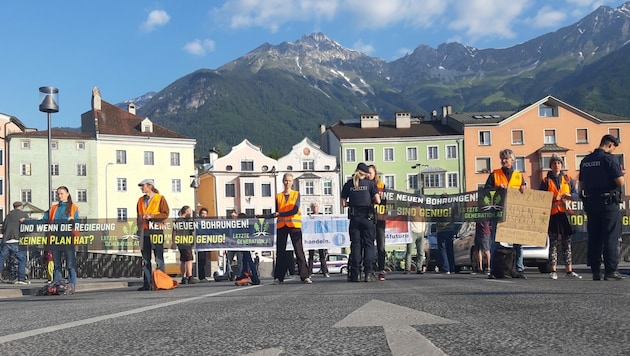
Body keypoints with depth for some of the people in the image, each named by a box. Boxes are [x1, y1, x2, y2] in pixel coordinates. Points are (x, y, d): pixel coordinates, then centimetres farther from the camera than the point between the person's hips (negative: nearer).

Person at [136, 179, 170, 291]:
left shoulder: (160, 198, 3)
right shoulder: (140, 200, 19)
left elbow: (165, 214, -5)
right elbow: (139, 216, 22)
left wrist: (151, 216, -13)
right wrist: (139, 229, 12)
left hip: (156, 230, -5)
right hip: (144, 231, 5)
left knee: (159, 258, -4)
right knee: (145, 259, 3)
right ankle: (147, 284, 4)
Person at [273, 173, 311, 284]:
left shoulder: (296, 194, 7)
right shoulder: (278, 196, 15)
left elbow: (295, 210, -6)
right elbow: (277, 212, 15)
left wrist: (280, 214, -10)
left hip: (294, 225, -2)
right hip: (281, 225, 3)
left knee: (299, 250, -6)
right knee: (280, 251, 1)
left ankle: (304, 276, -7)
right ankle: (278, 277, 6)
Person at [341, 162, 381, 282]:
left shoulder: (348, 185, 7)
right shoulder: (370, 183, 0)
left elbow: (344, 204, 4)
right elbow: (378, 201, -4)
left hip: (354, 217, 2)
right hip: (367, 217, -2)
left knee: (355, 244, 5)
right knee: (368, 243, 4)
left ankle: (355, 274, 3)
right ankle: (367, 272, -4)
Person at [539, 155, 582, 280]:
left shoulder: (568, 179, 14)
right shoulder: (545, 181, 9)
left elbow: (576, 194, 11)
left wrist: (569, 196, -11)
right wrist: (552, 199, -11)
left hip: (566, 213, 2)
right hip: (552, 214, -2)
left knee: (567, 242, 4)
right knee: (553, 243, -1)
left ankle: (569, 270, 9)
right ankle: (553, 271, 1)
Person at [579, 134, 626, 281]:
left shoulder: (585, 160, 11)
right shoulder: (610, 159, -10)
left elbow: (581, 185, 16)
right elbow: (621, 182, -13)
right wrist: (621, 173, 6)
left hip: (590, 202, 6)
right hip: (609, 202, -6)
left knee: (594, 237, 9)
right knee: (611, 237, -1)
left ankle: (595, 271, 11)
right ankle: (610, 271, -2)